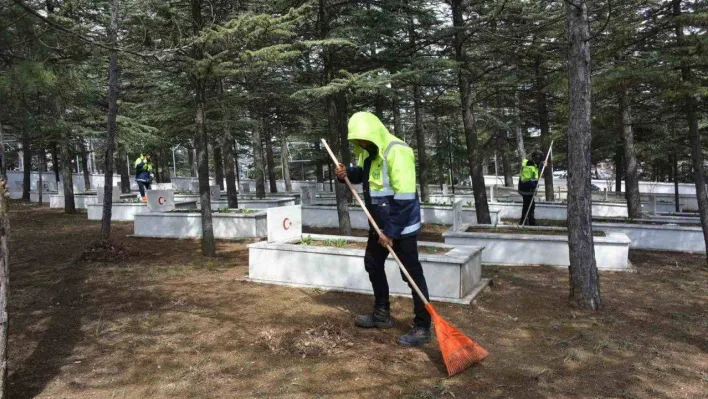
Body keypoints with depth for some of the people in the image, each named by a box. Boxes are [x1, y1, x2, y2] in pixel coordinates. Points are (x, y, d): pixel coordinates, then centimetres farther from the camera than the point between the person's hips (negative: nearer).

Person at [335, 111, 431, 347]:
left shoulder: (397, 151, -23)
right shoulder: (369, 152, 6)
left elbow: (405, 197, -27)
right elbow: (361, 174, 24)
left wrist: (391, 231, -25)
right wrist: (345, 174, 0)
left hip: (401, 226, -10)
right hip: (379, 223, 10)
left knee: (412, 274, -4)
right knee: (373, 264, 20)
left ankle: (422, 328, 6)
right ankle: (382, 314, 36)